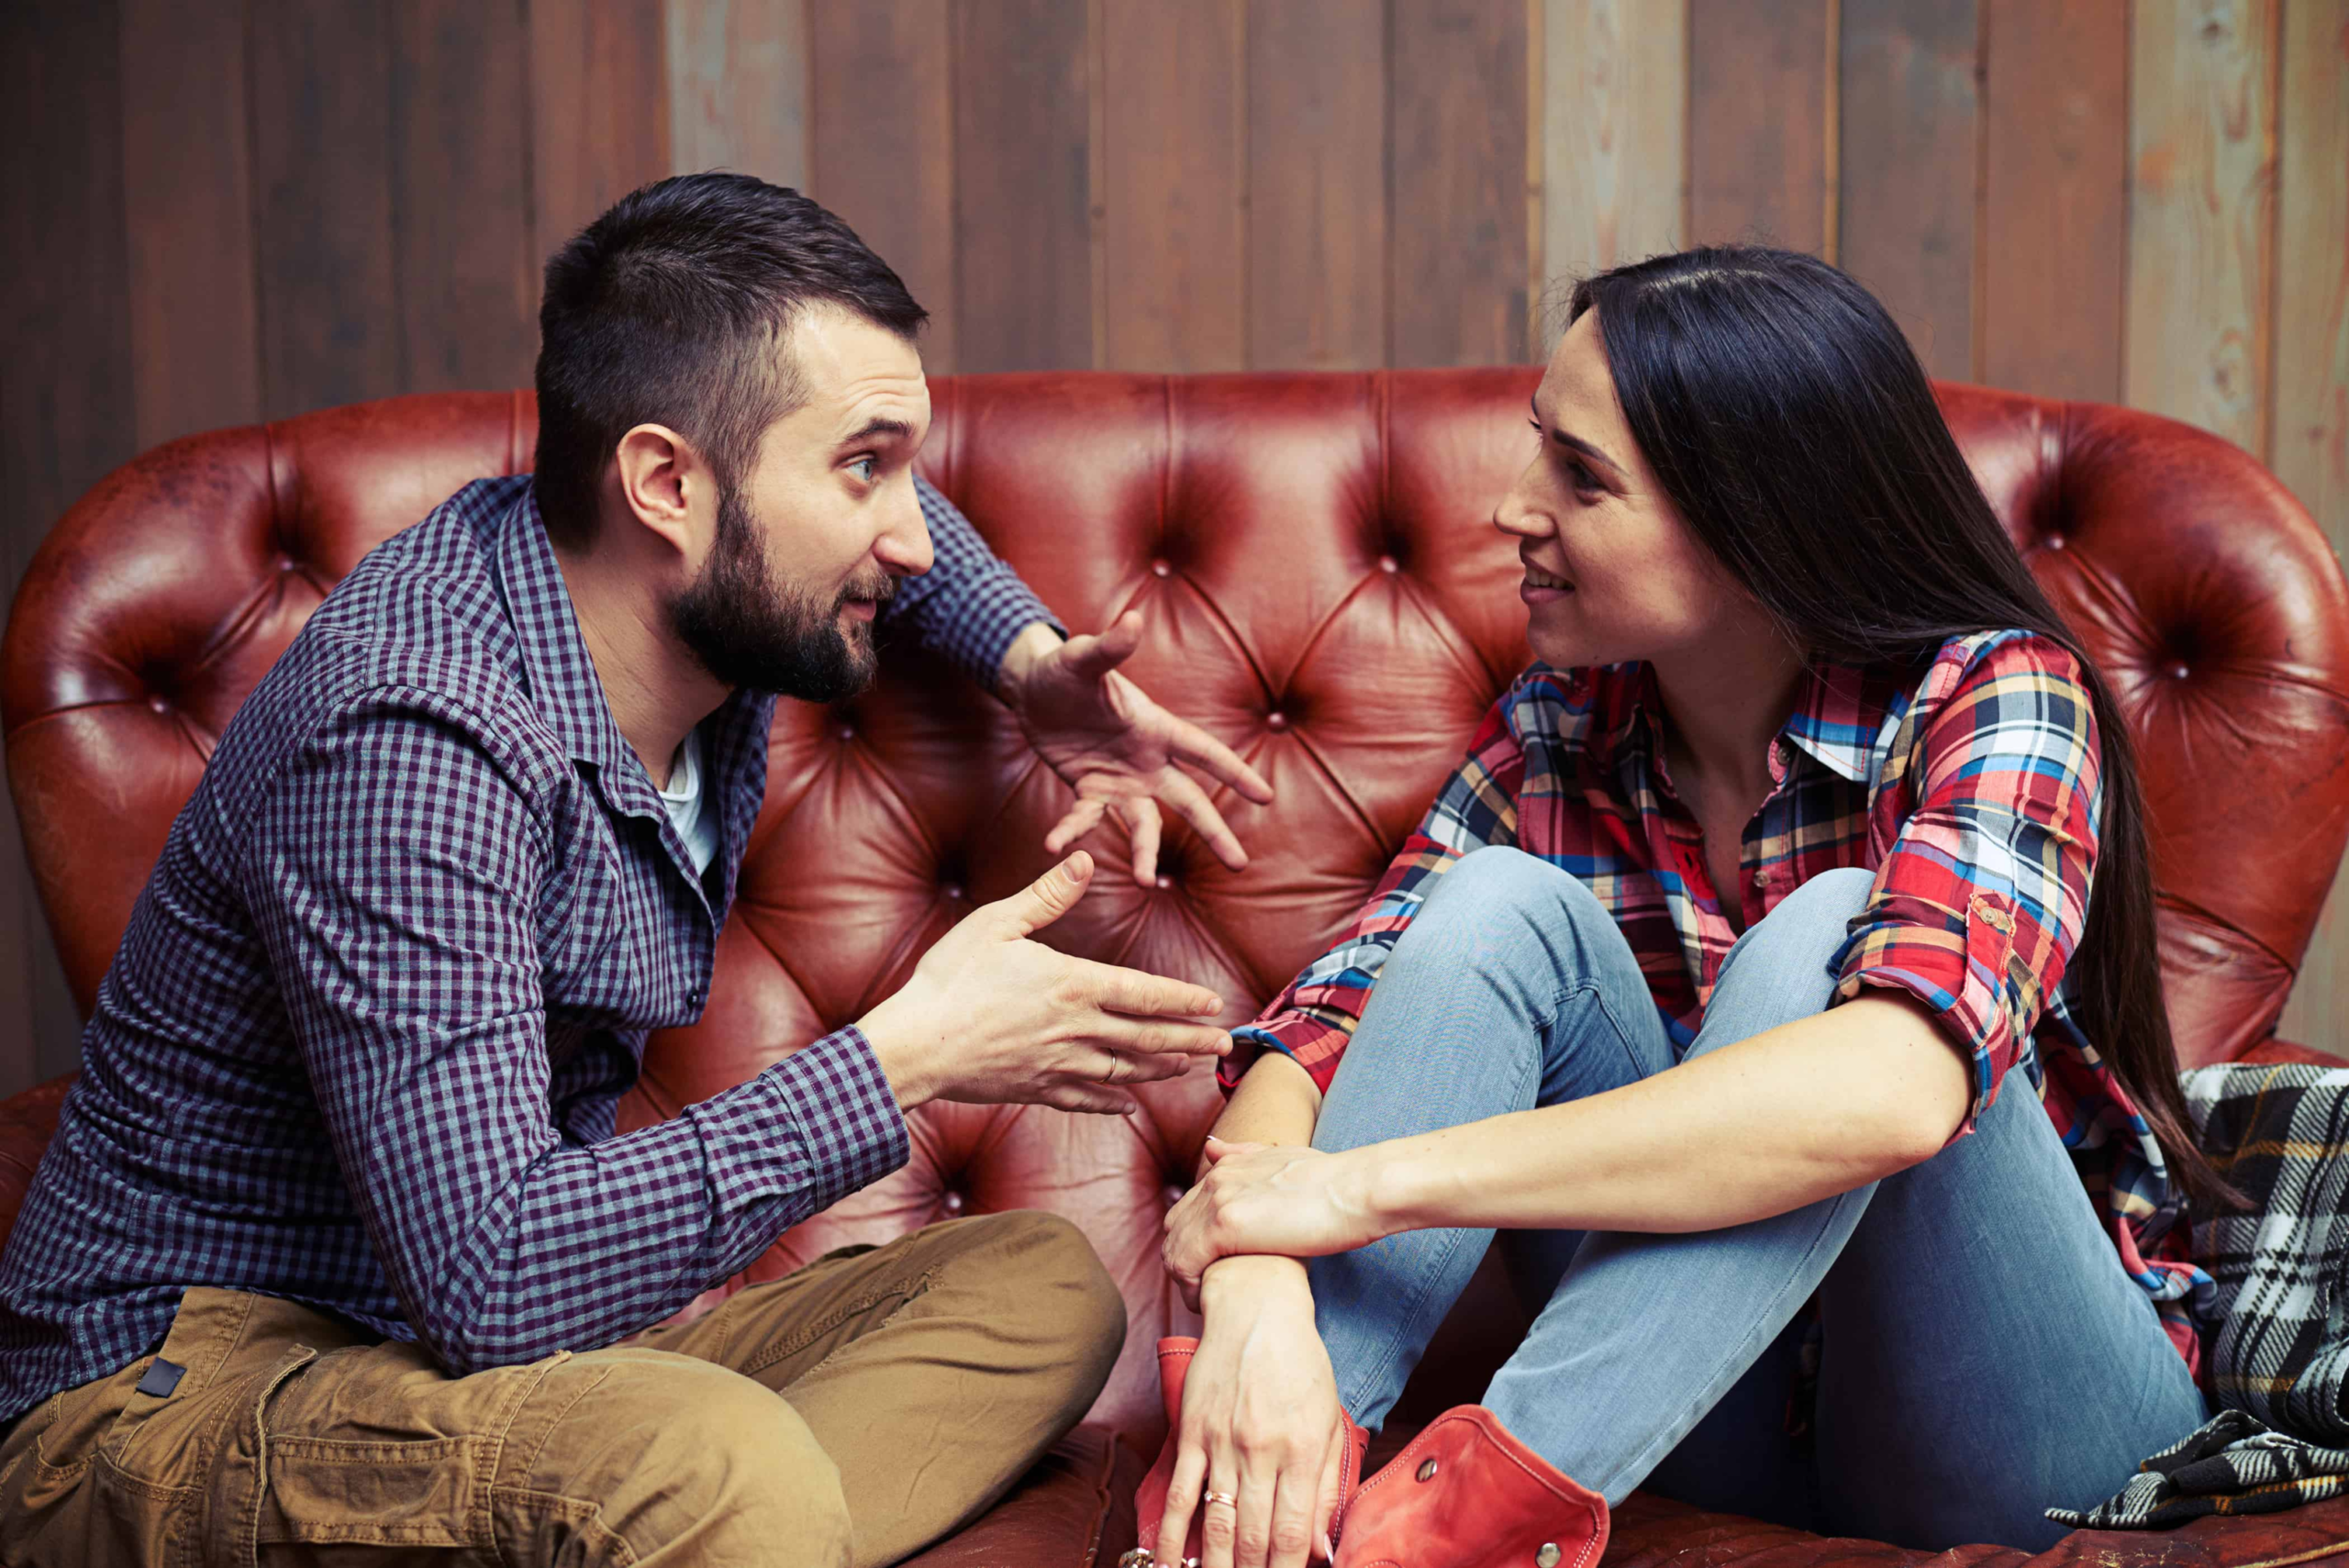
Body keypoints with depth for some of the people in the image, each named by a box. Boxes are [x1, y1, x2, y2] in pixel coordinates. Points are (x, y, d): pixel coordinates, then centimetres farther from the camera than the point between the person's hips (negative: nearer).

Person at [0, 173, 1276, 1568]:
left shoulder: (703, 601, 0)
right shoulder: (416, 741, -26)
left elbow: (886, 535, 28)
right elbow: (490, 1288, -32)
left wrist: (1032, 663, 9)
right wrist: (906, 1059, -24)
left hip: (502, 1342, 10)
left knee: (1046, 1289, -5)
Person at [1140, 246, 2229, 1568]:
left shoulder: (1996, 701, -18)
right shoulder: (1560, 737, -2)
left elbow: (1894, 1087, -37)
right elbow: (1309, 1045, -10)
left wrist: (1366, 1186, -37)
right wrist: (1256, 1296, -34)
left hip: (2017, 1423, -3)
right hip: (1726, 1419, 4)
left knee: (1827, 935, -30)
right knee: (1505, 907, -19)